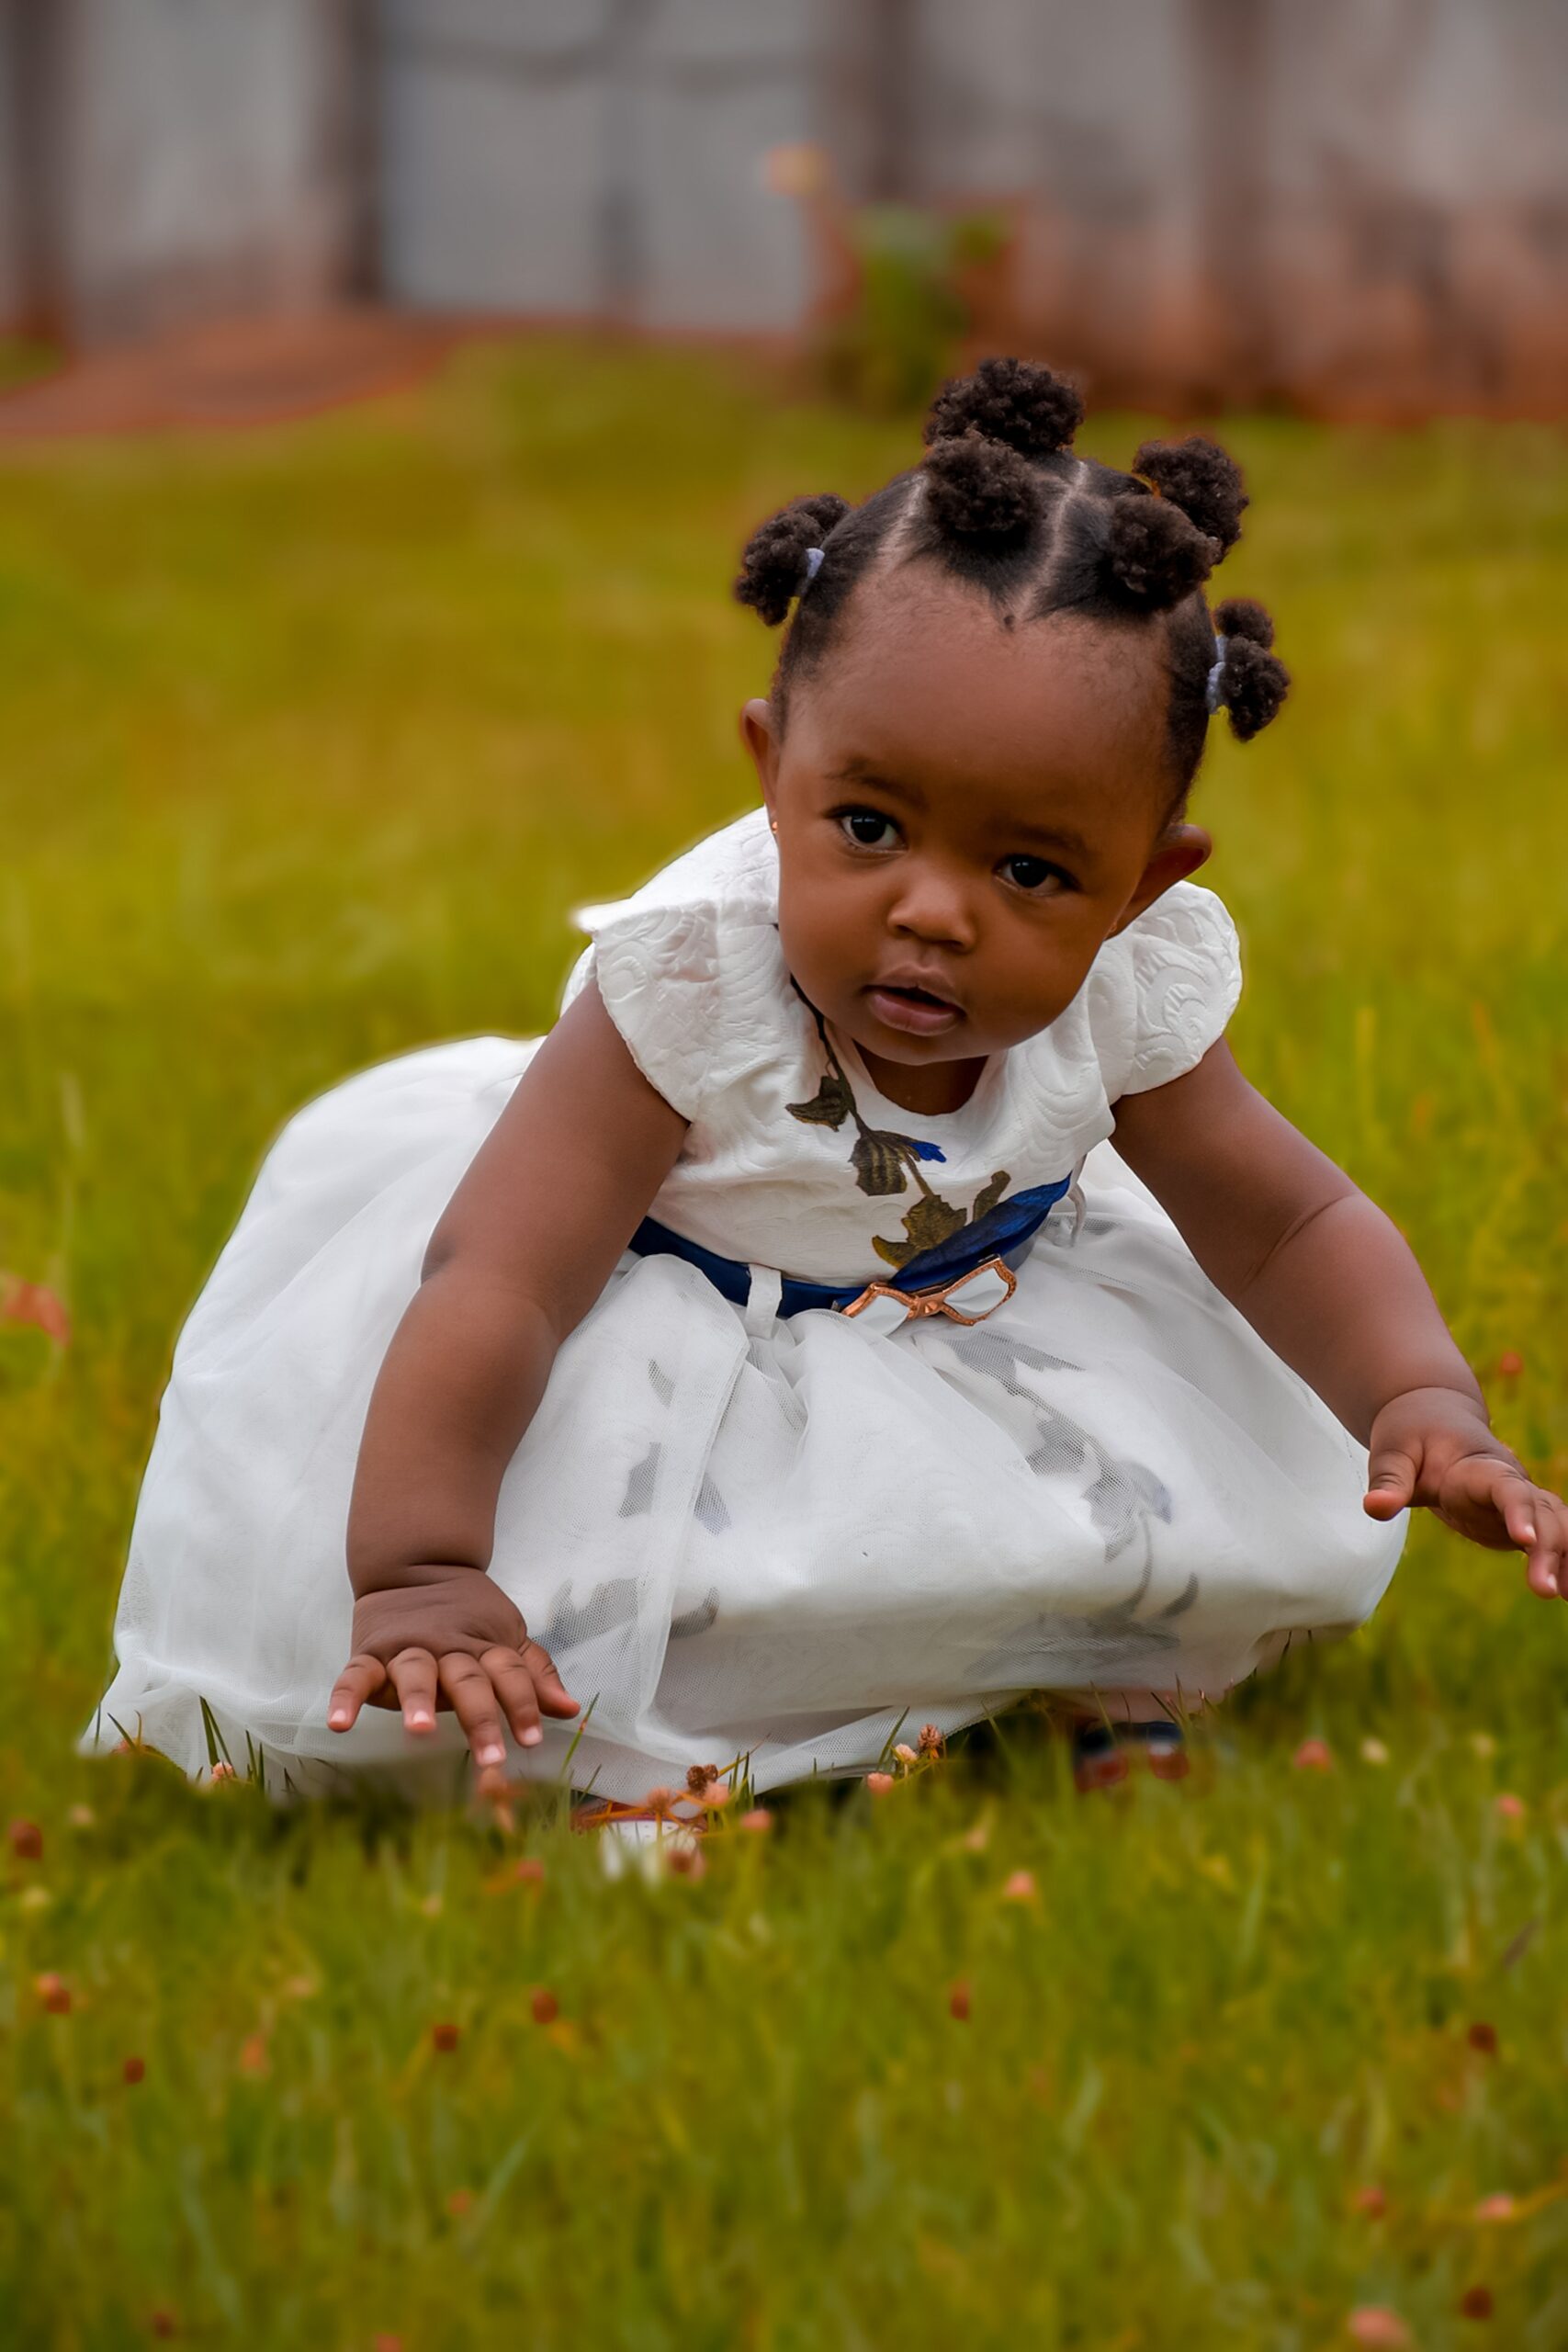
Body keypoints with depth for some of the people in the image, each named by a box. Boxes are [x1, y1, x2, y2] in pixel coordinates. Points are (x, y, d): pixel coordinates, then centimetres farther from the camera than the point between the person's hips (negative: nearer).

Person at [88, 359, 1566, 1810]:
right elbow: (497, 1282, -39)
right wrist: (412, 1572, -48)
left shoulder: (1127, 998, -21)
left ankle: (1101, 1678, 15)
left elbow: (1291, 1227, -8)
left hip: (958, 1326, 4)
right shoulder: (696, 976, -35)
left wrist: (1428, 1407, -27)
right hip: (669, 1343, -4)